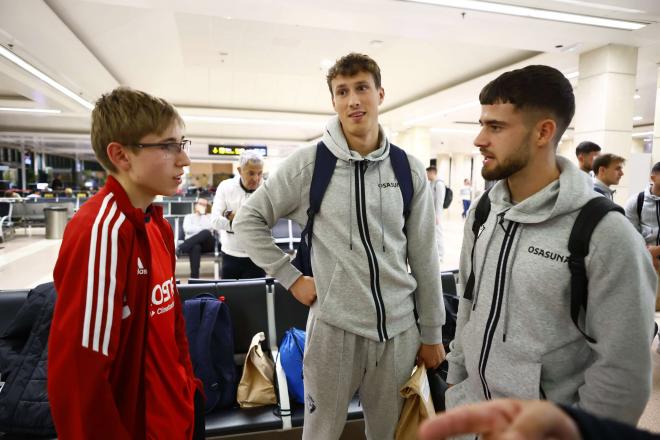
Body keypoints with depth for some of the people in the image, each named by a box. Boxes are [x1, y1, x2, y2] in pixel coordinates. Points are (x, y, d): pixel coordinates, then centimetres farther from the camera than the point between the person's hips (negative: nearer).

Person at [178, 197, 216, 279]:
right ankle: (194, 277, -50)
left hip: (207, 243, 1)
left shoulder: (210, 217, 27)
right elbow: (187, 229, 3)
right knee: (195, 247, -42)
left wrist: (203, 214, 7)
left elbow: (209, 227, 2)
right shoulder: (189, 216, 25)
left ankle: (179, 249, -43)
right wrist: (202, 229, -2)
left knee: (206, 233, -37)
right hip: (192, 243, -1)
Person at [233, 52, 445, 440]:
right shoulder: (308, 164, -8)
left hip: (399, 329, 3)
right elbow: (249, 221, 1)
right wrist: (291, 278, -5)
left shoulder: (409, 170, 0)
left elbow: (424, 257, 4)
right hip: (334, 326, -2)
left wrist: (432, 334, 7)